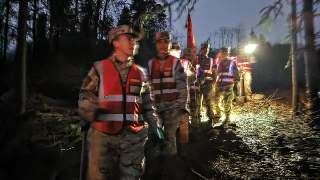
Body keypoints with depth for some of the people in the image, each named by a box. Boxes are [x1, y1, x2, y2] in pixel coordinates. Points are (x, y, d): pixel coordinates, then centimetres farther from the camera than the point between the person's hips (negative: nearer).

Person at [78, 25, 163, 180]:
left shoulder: (140, 73, 12)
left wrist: (156, 128, 10)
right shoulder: (99, 68, 3)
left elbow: (148, 104, 16)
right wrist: (92, 112, -17)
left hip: (134, 137, 3)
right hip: (103, 135, -2)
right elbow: (85, 96, 2)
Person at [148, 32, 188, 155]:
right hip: (157, 106, 4)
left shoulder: (175, 62, 1)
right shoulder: (150, 64, 10)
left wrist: (182, 106, -7)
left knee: (169, 134, -6)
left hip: (173, 105, -3)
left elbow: (182, 86, -3)